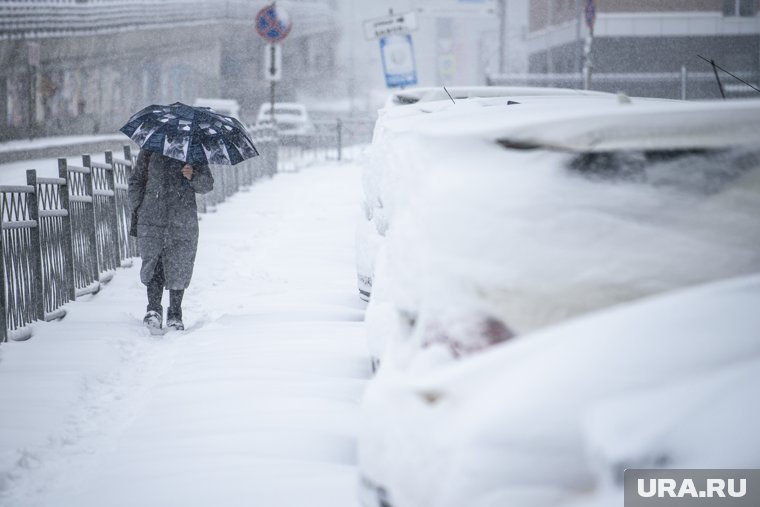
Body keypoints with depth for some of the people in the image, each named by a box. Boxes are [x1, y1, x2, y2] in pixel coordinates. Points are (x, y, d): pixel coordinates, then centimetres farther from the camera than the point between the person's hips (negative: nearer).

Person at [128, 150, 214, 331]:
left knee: (179, 269, 1)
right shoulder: (148, 151, 8)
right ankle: (154, 311, -2)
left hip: (182, 222, 0)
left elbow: (207, 184, 5)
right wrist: (137, 207, 5)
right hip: (152, 219, 0)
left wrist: (193, 177, -16)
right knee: (153, 263, -10)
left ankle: (175, 316, 11)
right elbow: (136, 181, 16)